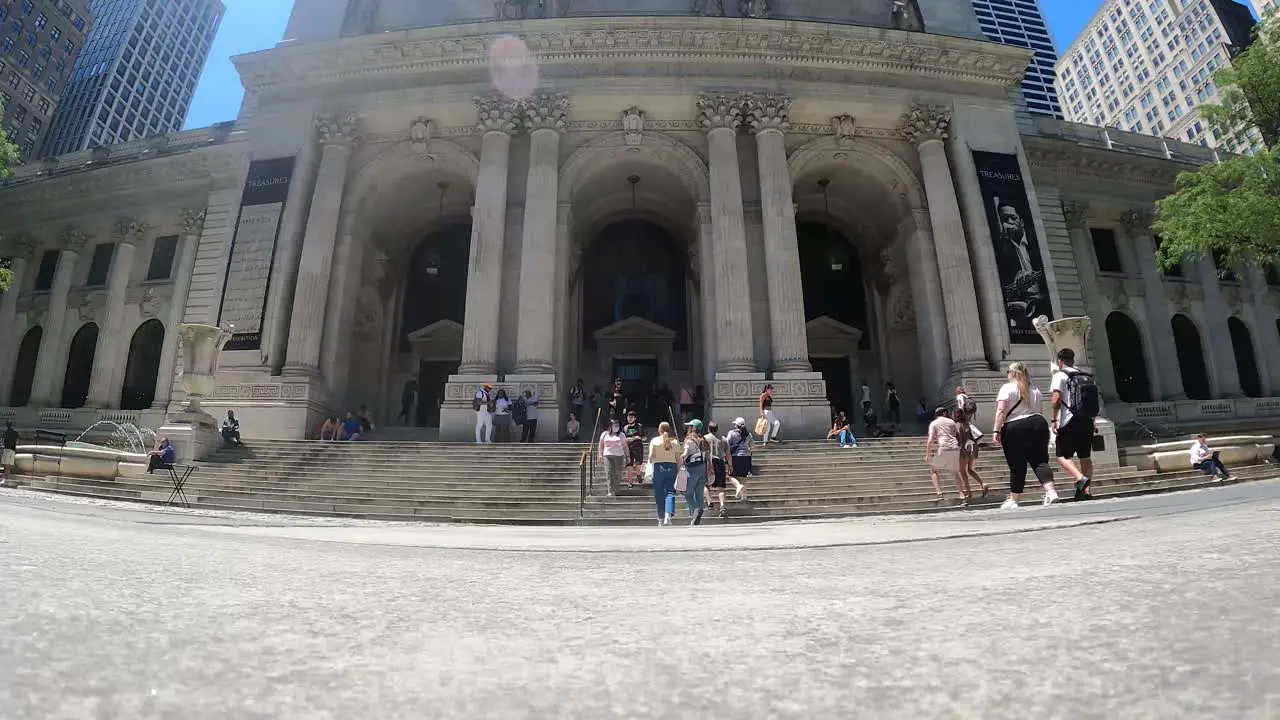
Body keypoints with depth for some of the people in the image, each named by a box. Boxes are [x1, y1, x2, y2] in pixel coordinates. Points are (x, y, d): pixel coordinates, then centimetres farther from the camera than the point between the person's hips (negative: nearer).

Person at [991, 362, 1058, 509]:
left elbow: (1001, 411, -14)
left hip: (1015, 429, -5)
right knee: (1040, 461, 7)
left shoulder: (1007, 388, -6)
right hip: (1038, 424, 5)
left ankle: (1013, 499, 10)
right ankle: (1051, 492, -11)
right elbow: (1038, 410, 18)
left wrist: (996, 431, -15)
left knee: (1017, 466, 1)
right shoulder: (1035, 389, 15)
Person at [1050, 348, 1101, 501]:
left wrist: (1053, 419, -15)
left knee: (1062, 455, 1)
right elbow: (1099, 403, 16)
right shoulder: (1088, 377, 16)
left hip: (1069, 423, -7)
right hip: (1088, 422, 7)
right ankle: (1086, 490, 13)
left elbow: (1056, 398, -18)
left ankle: (1080, 478, -20)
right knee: (1085, 457, 12)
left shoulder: (1060, 375, -5)